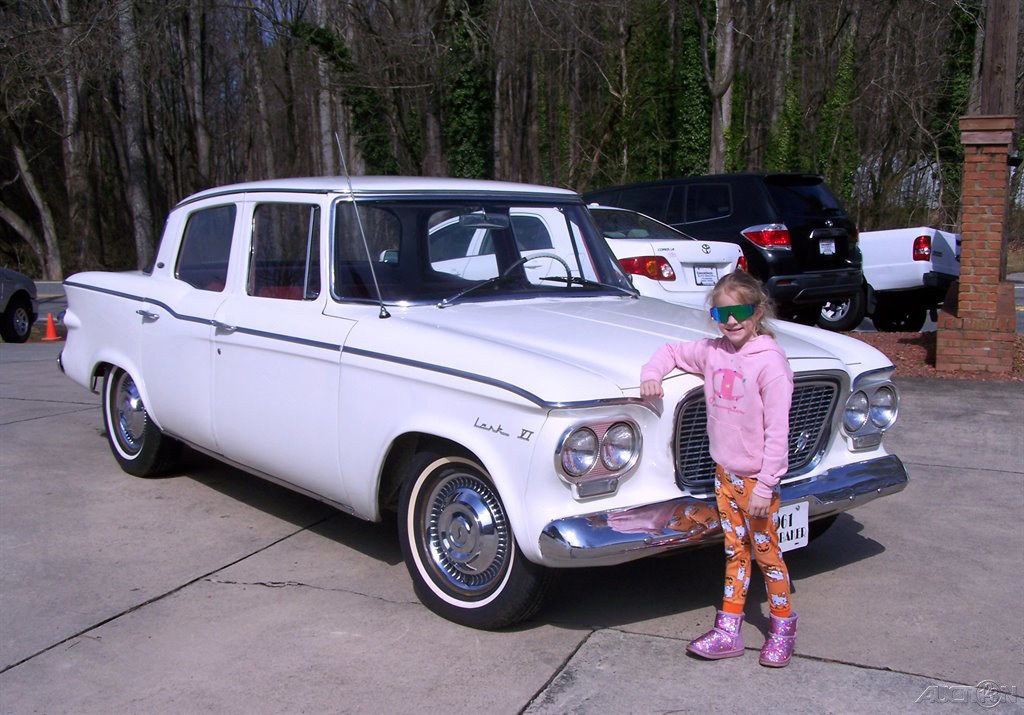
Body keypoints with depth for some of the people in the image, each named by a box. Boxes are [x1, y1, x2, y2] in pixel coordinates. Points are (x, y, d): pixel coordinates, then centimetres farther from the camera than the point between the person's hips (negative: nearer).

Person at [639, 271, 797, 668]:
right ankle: (728, 631, 21)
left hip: (757, 477, -6)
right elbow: (671, 351, 17)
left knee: (766, 553, 8)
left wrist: (765, 486, -19)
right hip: (724, 472, 6)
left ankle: (783, 627, 27)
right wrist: (652, 374, -4)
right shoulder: (713, 352, 0)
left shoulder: (770, 361, -18)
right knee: (735, 553, 14)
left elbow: (777, 431, -18)